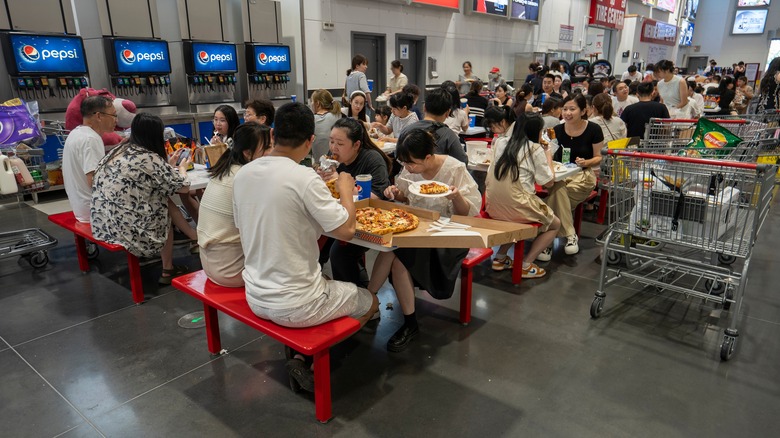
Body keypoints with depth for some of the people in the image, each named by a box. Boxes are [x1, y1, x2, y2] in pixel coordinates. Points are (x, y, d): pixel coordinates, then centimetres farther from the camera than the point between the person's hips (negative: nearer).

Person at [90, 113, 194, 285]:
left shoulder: (120, 150, 7)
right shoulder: (149, 158, -16)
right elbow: (183, 187, -6)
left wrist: (170, 165, 27)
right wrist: (182, 168, 13)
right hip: (124, 227, -7)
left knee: (163, 198, 16)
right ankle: (168, 271, 27)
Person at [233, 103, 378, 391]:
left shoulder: (242, 174, -2)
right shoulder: (304, 178, -23)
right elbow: (346, 230, -21)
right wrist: (345, 190, -3)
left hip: (255, 298, 7)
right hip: (294, 307, -7)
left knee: (327, 281, 33)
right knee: (370, 302, 17)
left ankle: (301, 355, 16)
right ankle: (309, 359, 9)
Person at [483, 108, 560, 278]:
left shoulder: (501, 142, 8)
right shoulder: (535, 149, -7)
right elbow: (548, 182, -3)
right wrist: (548, 156, 12)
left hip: (493, 206, 6)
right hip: (516, 206, -6)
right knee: (555, 224, 19)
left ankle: (500, 258, 25)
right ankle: (526, 265, 8)